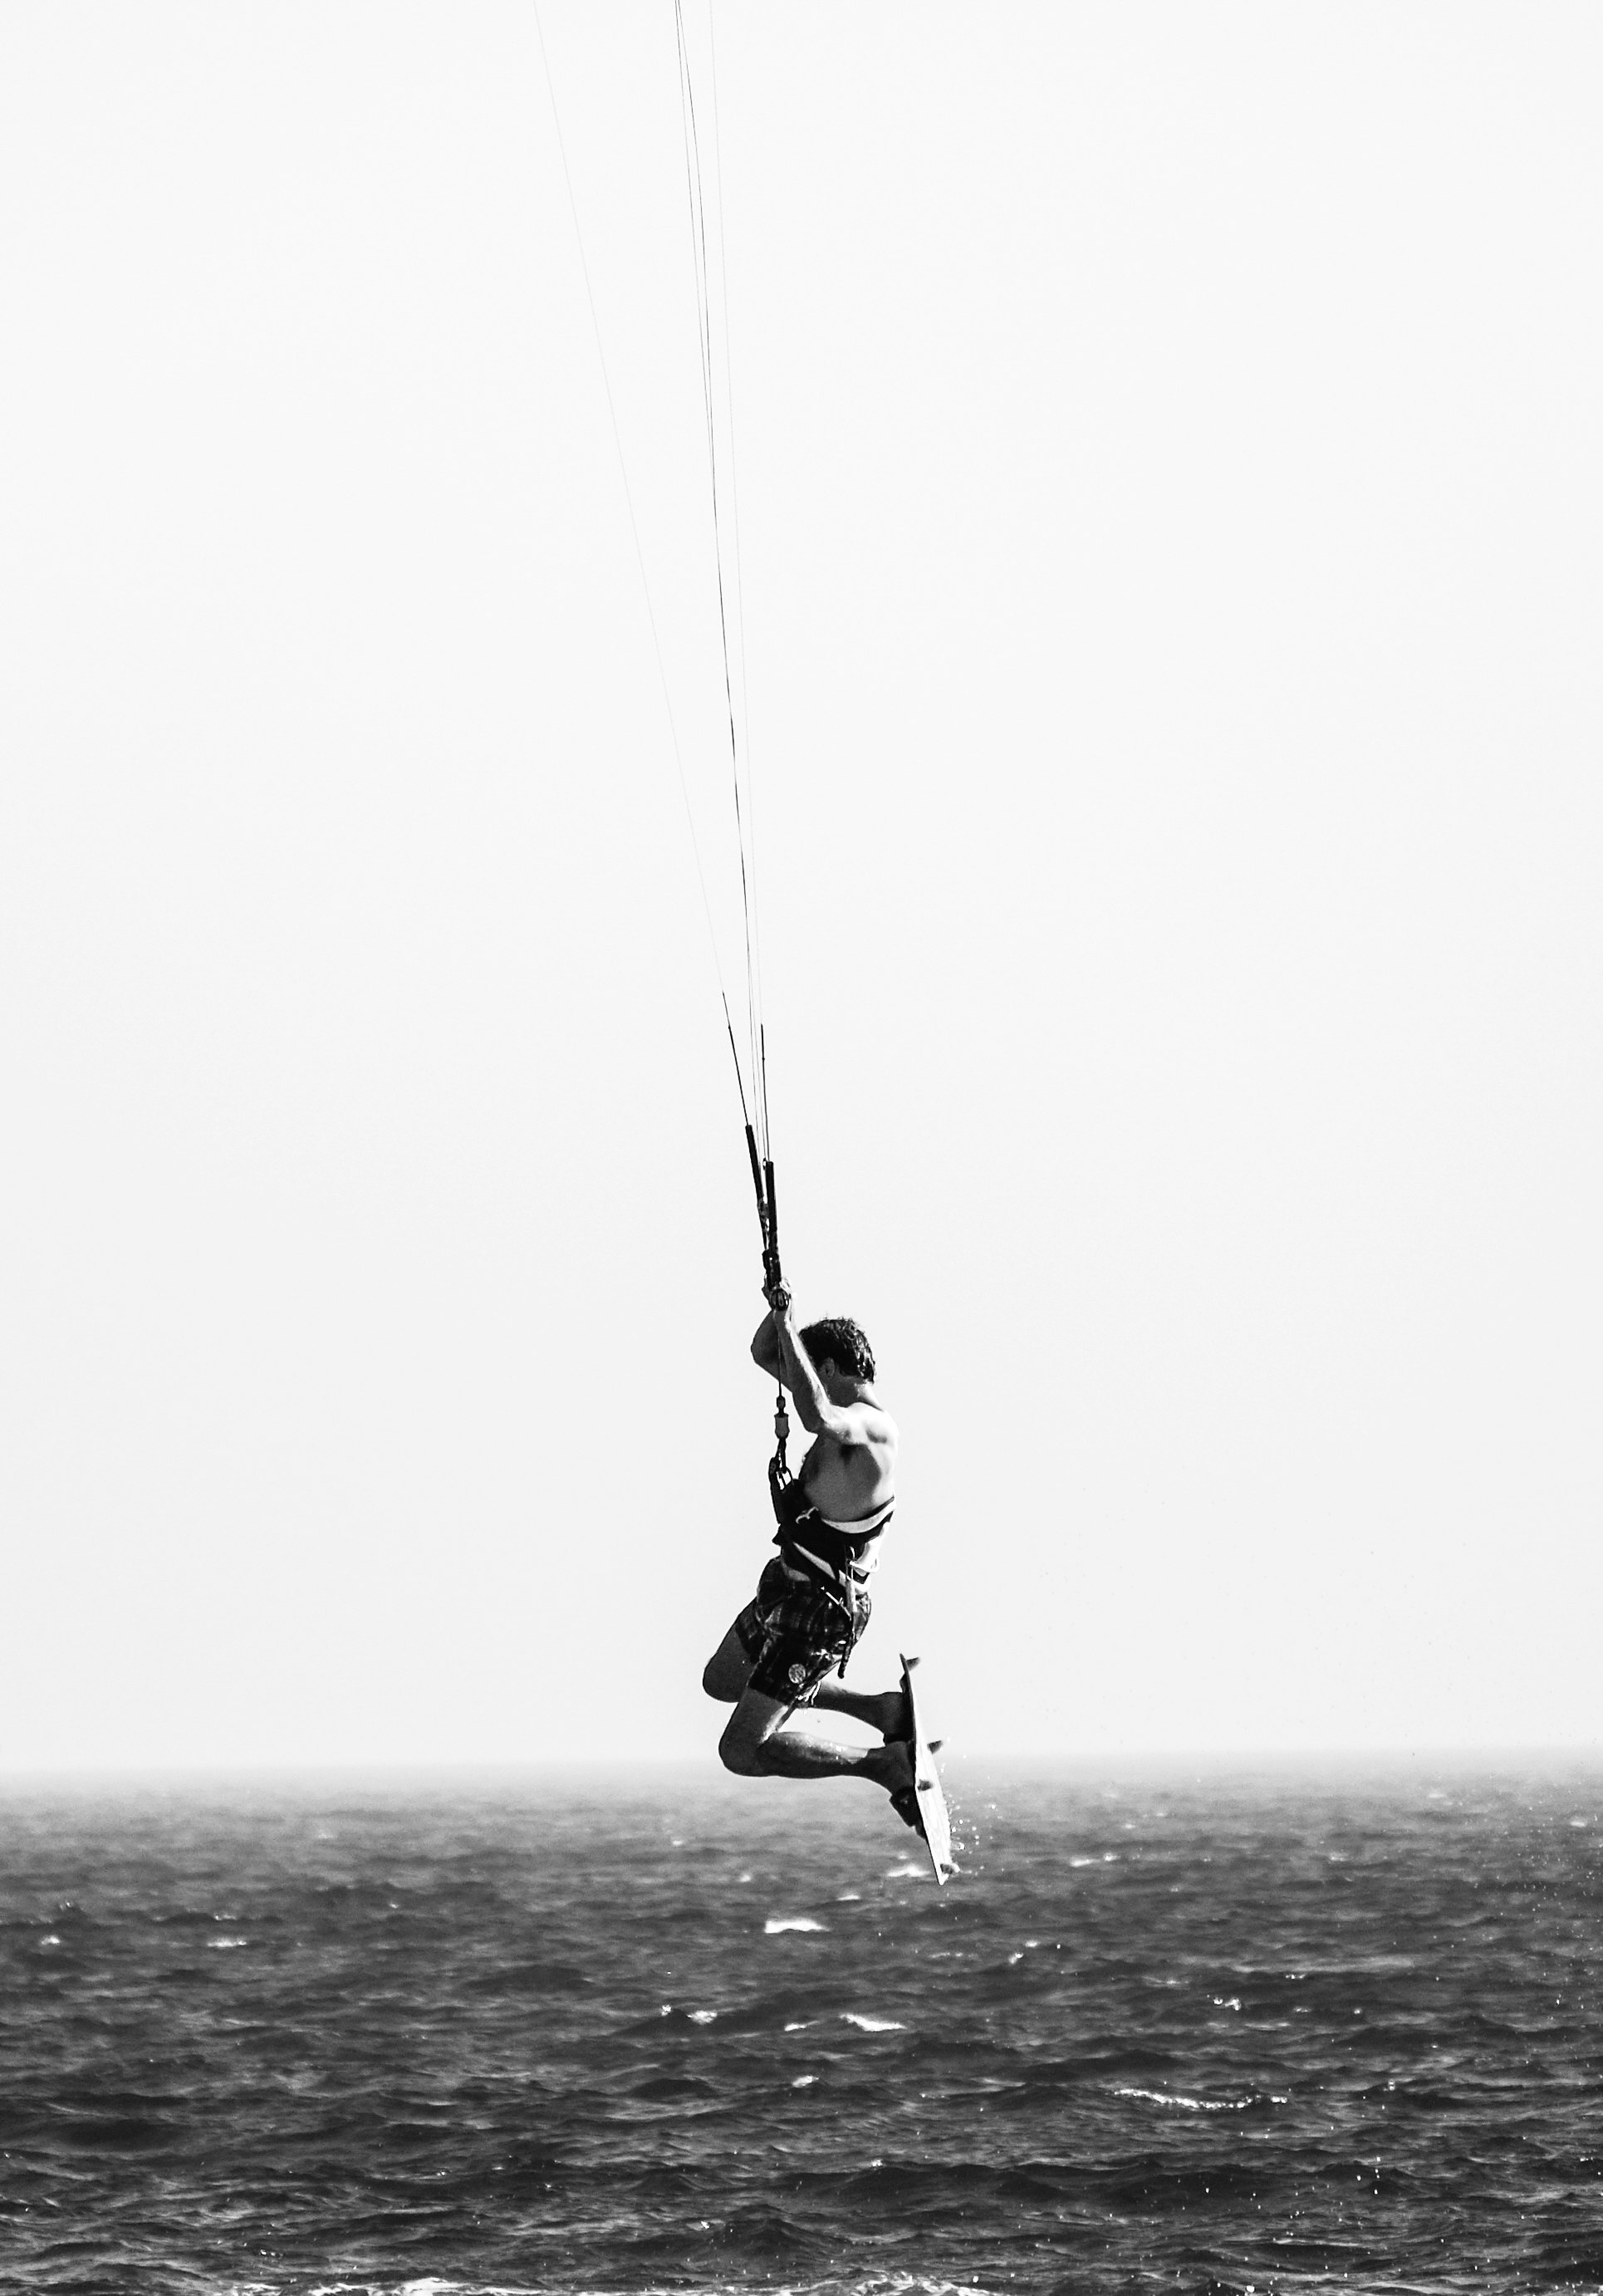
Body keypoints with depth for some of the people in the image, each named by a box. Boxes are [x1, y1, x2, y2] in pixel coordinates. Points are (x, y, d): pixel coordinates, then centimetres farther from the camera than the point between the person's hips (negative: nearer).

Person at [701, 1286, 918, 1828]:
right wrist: (777, 1314, -6)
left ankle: (888, 1763, -5)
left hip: (818, 1608, -10)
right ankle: (882, 1709, 23)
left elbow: (817, 1417, -46)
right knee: (722, 1682, 32)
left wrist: (787, 1324, -37)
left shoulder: (870, 1425, -22)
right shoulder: (847, 1411, 6)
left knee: (742, 1753, -11)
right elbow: (765, 1355, 16)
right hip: (791, 1585, 10)